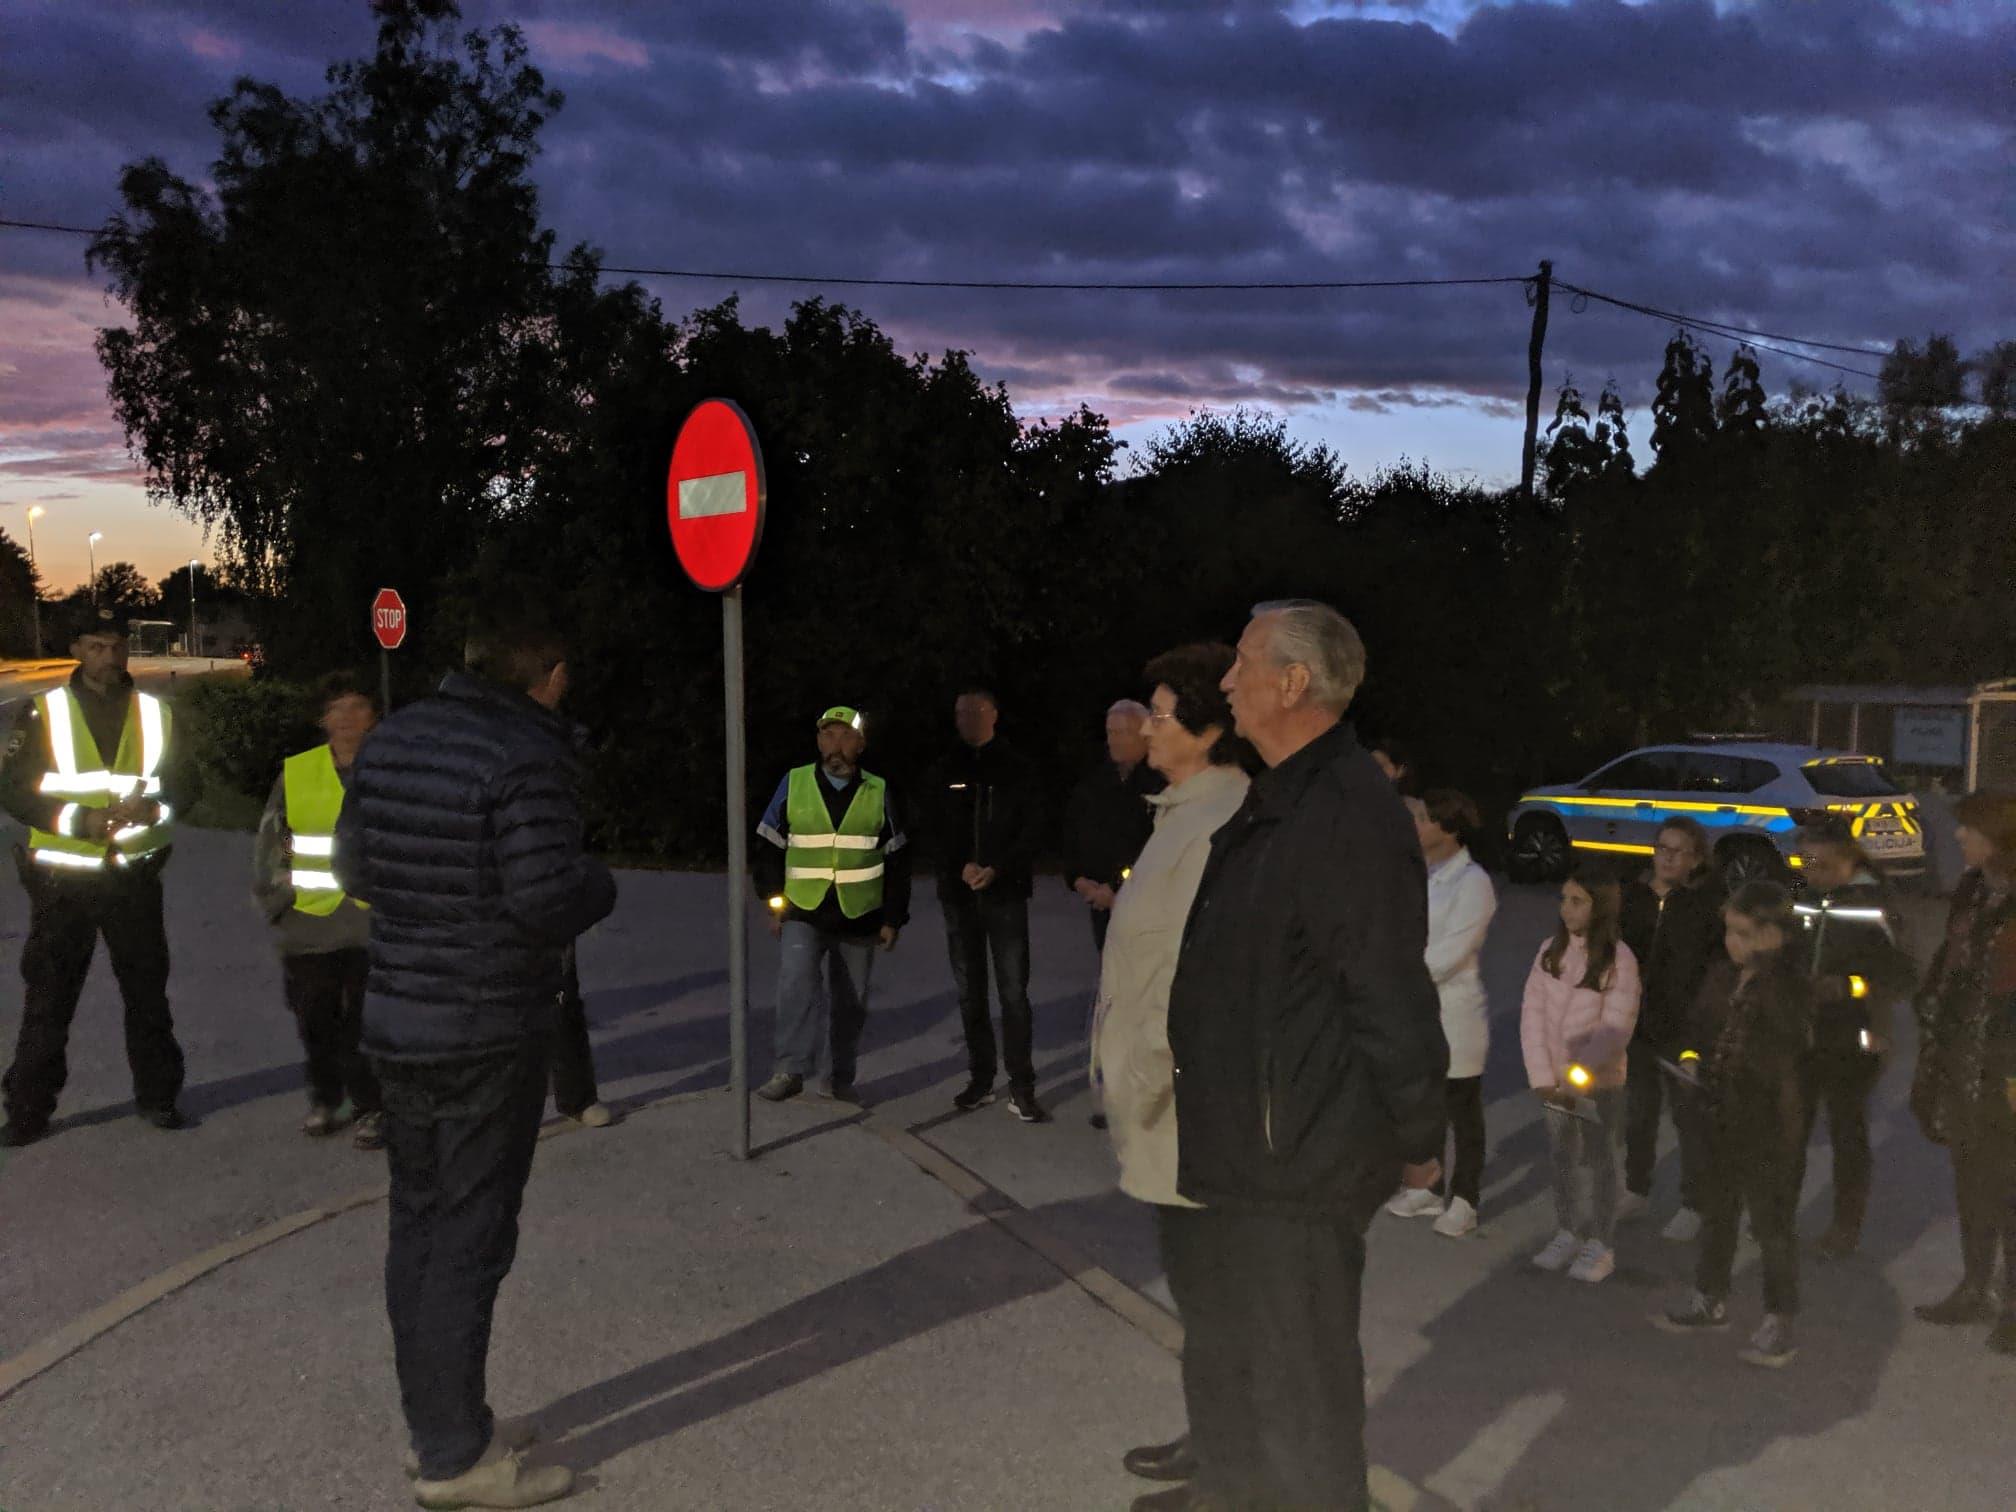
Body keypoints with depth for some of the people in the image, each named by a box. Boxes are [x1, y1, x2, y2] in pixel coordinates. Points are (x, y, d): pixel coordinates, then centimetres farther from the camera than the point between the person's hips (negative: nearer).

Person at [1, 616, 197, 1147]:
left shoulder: (155, 713, 4)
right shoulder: (43, 713, -3)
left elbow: (185, 785, 7)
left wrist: (152, 807, -14)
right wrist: (82, 819, -18)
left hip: (134, 877, 2)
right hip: (61, 879, -2)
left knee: (147, 989, 10)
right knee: (47, 997, 4)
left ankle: (157, 1094, 23)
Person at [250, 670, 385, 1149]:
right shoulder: (296, 773, 6)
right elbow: (270, 845, 11)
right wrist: (274, 902, 4)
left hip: (374, 924, -2)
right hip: (309, 925, 3)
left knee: (366, 1024, -2)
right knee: (315, 1022, 11)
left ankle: (372, 1106, 15)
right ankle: (325, 1100, 31)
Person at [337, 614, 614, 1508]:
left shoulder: (395, 737, 5)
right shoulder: (529, 758, -18)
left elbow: (354, 869, 11)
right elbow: (549, 900, -23)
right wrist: (599, 883, -3)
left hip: (396, 1020, 8)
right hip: (489, 1032, -7)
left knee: (418, 1222, 16)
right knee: (471, 1233, 1)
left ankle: (433, 1425, 29)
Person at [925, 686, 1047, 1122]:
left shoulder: (1016, 768, 2)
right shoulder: (944, 772, 9)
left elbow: (1032, 829, -1)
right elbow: (935, 830, 8)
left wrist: (997, 869, -13)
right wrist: (962, 866, -9)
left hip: (1005, 891, -3)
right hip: (959, 893, 3)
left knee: (1013, 991, -7)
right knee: (969, 991, 7)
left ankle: (1021, 1088, -4)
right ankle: (980, 1079, 16)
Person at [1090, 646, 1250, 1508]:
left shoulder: (1222, 822, -22)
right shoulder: (1186, 810, 11)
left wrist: (1140, 1078, -20)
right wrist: (1131, 1072, 17)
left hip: (1191, 1104, -10)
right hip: (1173, 1094, 10)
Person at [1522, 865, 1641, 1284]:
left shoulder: (1619, 959, -14)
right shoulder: (1550, 951, -1)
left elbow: (1616, 1029, -16)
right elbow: (1532, 1014, -4)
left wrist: (1577, 1076, -19)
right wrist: (1542, 1076, -12)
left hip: (1599, 1081, -4)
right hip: (1555, 1080, 4)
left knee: (1600, 1162, 8)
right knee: (1562, 1158, 15)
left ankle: (1599, 1245, 20)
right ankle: (1567, 1234, 29)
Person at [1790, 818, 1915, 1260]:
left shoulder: (1874, 906, -12)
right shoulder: (1799, 899, 1)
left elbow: (1904, 980, -13)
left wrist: (1849, 987, -26)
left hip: (1853, 1044, -4)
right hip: (1798, 1037, 4)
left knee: (1847, 1133, 9)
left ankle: (1846, 1226, 25)